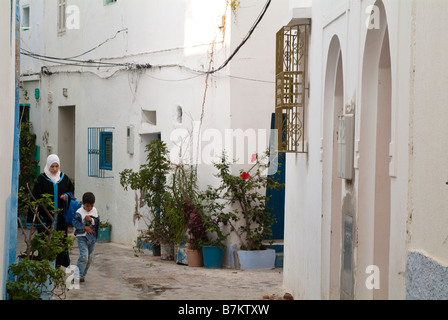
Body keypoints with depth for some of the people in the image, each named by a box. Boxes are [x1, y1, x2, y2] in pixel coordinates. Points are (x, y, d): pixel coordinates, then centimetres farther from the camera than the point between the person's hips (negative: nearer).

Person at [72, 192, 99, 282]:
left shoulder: (94, 211, 6)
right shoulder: (79, 212, -9)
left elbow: (97, 222, 4)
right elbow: (75, 222, -12)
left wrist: (91, 220, -15)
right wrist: (85, 227, -20)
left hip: (92, 237, 5)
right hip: (82, 237, -5)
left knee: (89, 258, 9)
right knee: (84, 256, -19)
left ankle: (82, 275, 21)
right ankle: (77, 275, -12)